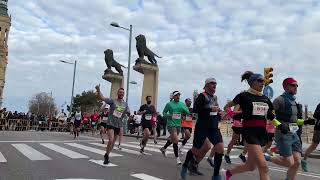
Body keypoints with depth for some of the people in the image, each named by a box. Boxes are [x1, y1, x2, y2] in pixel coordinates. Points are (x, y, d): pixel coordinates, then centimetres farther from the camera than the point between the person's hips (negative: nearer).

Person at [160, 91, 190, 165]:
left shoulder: (182, 104, 5)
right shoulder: (169, 104, -5)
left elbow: (188, 113, 1)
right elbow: (164, 112, 4)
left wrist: (183, 109, -19)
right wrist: (169, 115, -17)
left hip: (178, 124, 6)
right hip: (171, 124, -5)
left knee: (172, 139, 19)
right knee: (176, 140, -15)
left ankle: (163, 148, 44)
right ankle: (177, 157, -5)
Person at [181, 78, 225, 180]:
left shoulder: (215, 97, 13)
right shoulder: (202, 96, -9)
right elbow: (195, 109, -21)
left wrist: (219, 115, 9)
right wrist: (211, 109, -23)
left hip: (214, 128, 6)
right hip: (202, 127, -6)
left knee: (220, 148, -9)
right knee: (196, 150, 4)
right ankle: (185, 166, 32)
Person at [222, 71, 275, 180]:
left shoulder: (265, 99, 12)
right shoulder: (244, 96, -4)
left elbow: (271, 116, 19)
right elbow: (227, 106, 8)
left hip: (262, 133, 7)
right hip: (250, 132, -7)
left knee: (251, 166, 14)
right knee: (263, 167, -14)